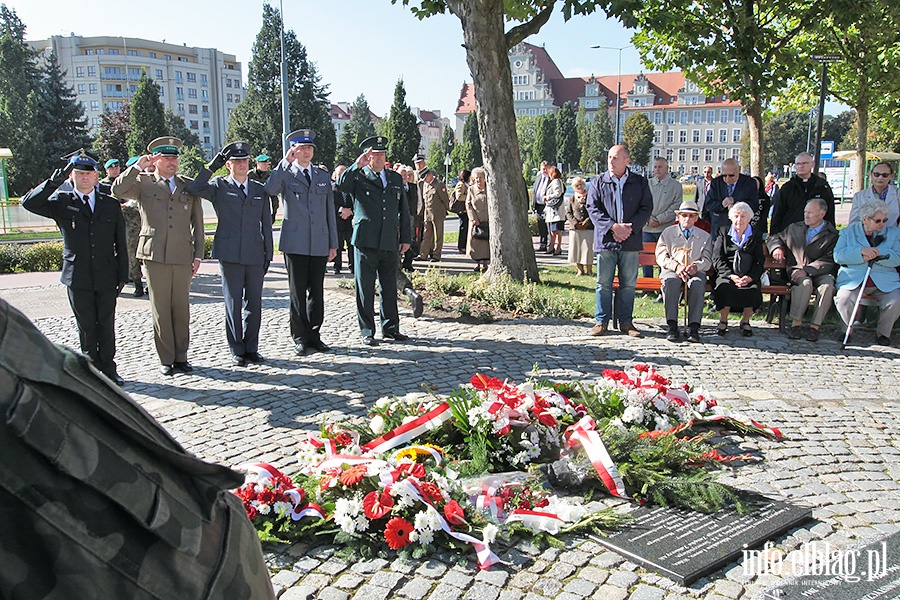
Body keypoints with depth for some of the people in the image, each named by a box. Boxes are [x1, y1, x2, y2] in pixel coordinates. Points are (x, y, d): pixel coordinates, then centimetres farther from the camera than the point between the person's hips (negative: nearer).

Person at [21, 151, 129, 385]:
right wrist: (55, 180, -20)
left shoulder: (111, 204, 9)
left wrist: (123, 275, 5)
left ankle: (108, 370, 17)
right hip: (78, 278, -1)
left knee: (107, 326, 6)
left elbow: (120, 243, 10)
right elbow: (28, 203, -12)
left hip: (106, 277, 1)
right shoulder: (62, 202, 4)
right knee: (87, 328, 6)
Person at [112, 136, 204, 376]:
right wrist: (138, 166, -12)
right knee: (161, 310, 2)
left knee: (182, 309, 5)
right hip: (154, 255, -2)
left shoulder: (189, 185, 15)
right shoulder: (143, 183, 9)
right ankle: (166, 359, 10)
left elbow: (197, 223, 15)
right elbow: (118, 190, -10)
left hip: (182, 256, 2)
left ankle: (181, 357, 15)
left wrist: (198, 255, 9)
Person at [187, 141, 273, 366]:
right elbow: (193, 189, -13)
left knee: (254, 304, 7)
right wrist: (211, 166, -11)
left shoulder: (260, 190, 14)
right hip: (230, 254, -3)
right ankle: (237, 351, 12)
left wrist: (268, 254, 11)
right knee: (233, 304, 1)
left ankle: (251, 348, 18)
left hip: (255, 255, 3)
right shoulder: (219, 186, 6)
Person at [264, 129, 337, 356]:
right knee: (298, 292, 3)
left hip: (319, 244, 3)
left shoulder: (323, 176, 15)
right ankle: (299, 337, 12)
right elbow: (269, 190, -21)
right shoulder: (285, 174, 3)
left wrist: (333, 243, 10)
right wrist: (285, 162, -18)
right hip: (295, 243, -3)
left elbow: (330, 211, 15)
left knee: (317, 292, 7)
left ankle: (314, 335, 17)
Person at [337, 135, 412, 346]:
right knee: (365, 288, 2)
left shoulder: (396, 179, 16)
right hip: (366, 241, -4)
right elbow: (341, 185, -18)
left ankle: (390, 327, 22)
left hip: (390, 242, 4)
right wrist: (357, 165, -21)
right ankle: (366, 331, 11)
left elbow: (404, 210, 17)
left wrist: (406, 238, 12)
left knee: (390, 287, 11)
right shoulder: (358, 177, 4)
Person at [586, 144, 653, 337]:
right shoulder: (598, 182, 6)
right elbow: (593, 208, -2)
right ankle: (602, 321, 12)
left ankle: (626, 321, 15)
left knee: (629, 283, 6)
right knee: (604, 283, 3)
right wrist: (613, 226, -14)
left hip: (631, 241, 1)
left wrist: (629, 228, -13)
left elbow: (646, 209, 3)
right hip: (605, 240, 0)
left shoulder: (640, 183, 8)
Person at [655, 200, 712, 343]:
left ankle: (693, 327, -36)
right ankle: (672, 325, -36)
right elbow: (661, 256, 5)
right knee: (670, 282, -37)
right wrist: (676, 266, -14)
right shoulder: (667, 233, 16)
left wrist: (696, 266, -16)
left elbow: (707, 260, 9)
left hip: (695, 272, 1)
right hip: (672, 271, -1)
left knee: (697, 284, -35)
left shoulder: (705, 236, 20)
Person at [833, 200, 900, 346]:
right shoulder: (848, 232, 9)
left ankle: (882, 332, 5)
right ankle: (846, 330, 0)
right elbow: (838, 255, -6)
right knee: (843, 299, -30)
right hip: (853, 280, -1)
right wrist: (862, 251, -19)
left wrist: (876, 253, -16)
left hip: (885, 282, 2)